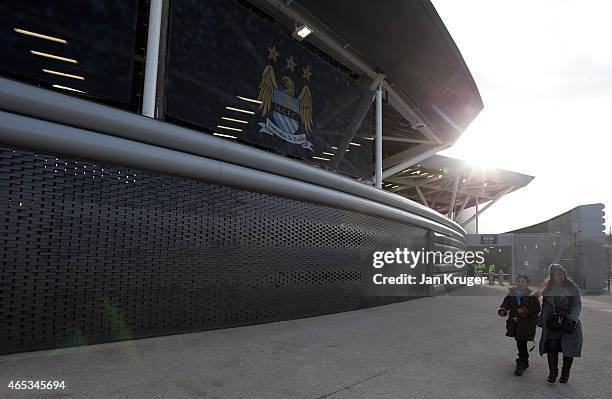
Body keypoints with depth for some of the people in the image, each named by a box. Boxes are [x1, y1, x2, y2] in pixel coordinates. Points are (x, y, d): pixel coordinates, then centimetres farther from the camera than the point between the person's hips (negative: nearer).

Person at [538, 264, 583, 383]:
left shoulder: (572, 287, 0)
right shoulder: (547, 289, 10)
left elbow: (577, 304, -7)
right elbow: (544, 307, 14)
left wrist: (573, 318, -21)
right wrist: (542, 321, 8)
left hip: (568, 324, -2)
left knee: (568, 348, 4)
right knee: (551, 347, -5)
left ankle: (565, 374, 21)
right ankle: (552, 372, 7)